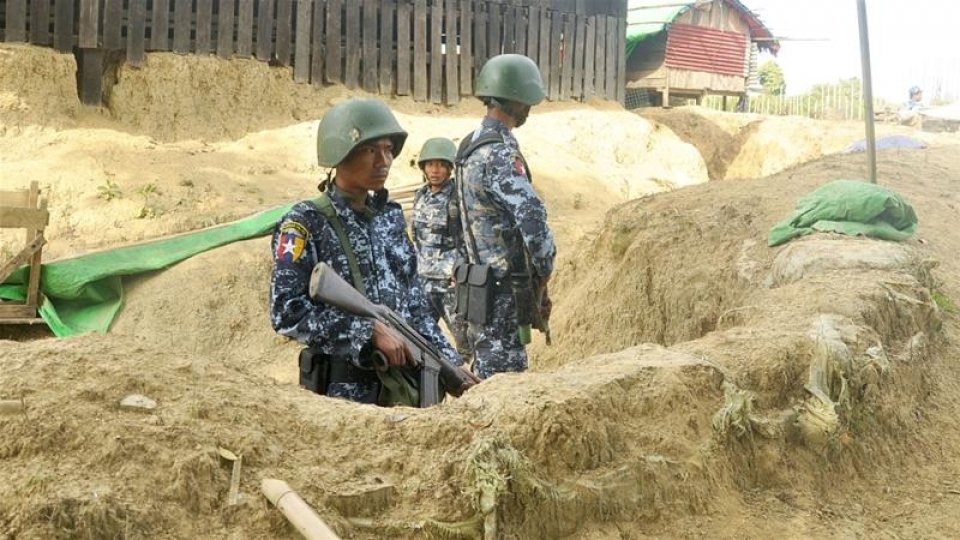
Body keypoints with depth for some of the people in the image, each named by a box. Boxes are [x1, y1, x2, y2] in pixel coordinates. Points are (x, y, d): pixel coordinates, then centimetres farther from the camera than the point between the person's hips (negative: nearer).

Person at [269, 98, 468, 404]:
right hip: (342, 390, -6)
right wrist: (370, 331, -20)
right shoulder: (306, 224, -8)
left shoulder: (391, 217, 11)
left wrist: (449, 361, 8)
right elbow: (287, 312, -16)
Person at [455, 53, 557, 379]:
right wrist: (544, 273, -9)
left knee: (486, 378, 18)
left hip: (481, 286, 10)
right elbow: (532, 217, -26)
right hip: (502, 290, -10)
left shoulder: (471, 146, 14)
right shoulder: (499, 154, -18)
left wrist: (535, 280, 19)